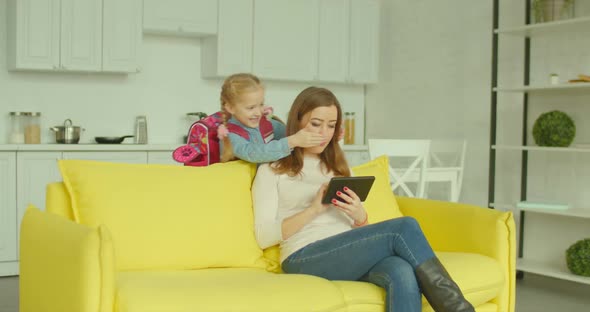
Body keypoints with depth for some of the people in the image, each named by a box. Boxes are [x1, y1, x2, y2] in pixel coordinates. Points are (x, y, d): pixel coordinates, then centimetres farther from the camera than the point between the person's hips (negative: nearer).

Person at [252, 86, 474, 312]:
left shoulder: (339, 168, 25)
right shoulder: (272, 170, 10)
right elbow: (264, 236, -2)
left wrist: (360, 217, -4)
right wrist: (314, 209, -13)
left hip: (352, 254, 5)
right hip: (306, 259, -5)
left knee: (403, 273, -33)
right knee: (404, 227, -27)